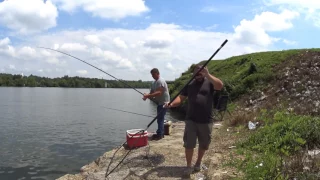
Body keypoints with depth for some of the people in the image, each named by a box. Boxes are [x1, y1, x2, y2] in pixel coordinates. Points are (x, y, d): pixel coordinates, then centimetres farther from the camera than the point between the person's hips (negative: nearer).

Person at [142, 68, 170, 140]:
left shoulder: (161, 81, -17)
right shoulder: (154, 82, 14)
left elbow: (159, 93, -27)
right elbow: (152, 92, 12)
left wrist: (148, 95, -29)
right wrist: (147, 96, -9)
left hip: (163, 102, -10)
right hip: (159, 102, 10)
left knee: (160, 119, -9)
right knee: (160, 118, 15)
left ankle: (160, 135, -4)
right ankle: (161, 133, 24)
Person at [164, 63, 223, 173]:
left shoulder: (209, 83, 0)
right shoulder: (189, 84, 8)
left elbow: (220, 86, -21)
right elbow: (181, 97, 2)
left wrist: (208, 75, -28)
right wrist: (171, 104, -17)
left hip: (206, 121, -1)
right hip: (191, 120, 1)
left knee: (203, 144, 15)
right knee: (189, 144, 3)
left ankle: (198, 163, 37)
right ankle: (188, 166, 19)